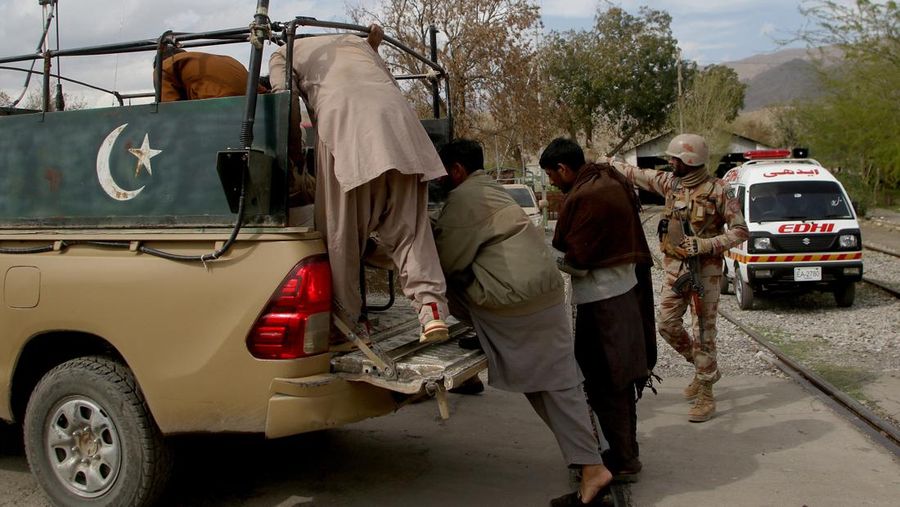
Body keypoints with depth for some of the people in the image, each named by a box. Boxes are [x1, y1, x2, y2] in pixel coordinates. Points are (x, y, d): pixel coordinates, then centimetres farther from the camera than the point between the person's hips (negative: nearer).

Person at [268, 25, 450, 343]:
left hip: (342, 117, -3)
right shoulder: (358, 42, 42)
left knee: (341, 231, 3)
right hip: (394, 114, 4)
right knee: (407, 225, 4)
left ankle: (346, 320, 3)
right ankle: (431, 306, -12)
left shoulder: (284, 54, 29)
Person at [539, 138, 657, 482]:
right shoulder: (611, 182, 9)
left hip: (602, 299, -10)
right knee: (621, 378, 19)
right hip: (628, 288, 10)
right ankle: (626, 451, 31)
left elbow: (576, 261, -20)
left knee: (603, 383, 0)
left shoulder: (582, 198, -21)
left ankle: (622, 461, 8)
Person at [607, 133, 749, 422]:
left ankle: (705, 395, 7)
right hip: (674, 268, 6)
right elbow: (634, 174, 15)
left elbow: (740, 231, -11)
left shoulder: (716, 190, -13)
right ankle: (706, 370, 30)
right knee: (667, 325, 8)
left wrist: (705, 244, -22)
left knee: (703, 331, -2)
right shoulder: (669, 182, 3)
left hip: (704, 270, -6)